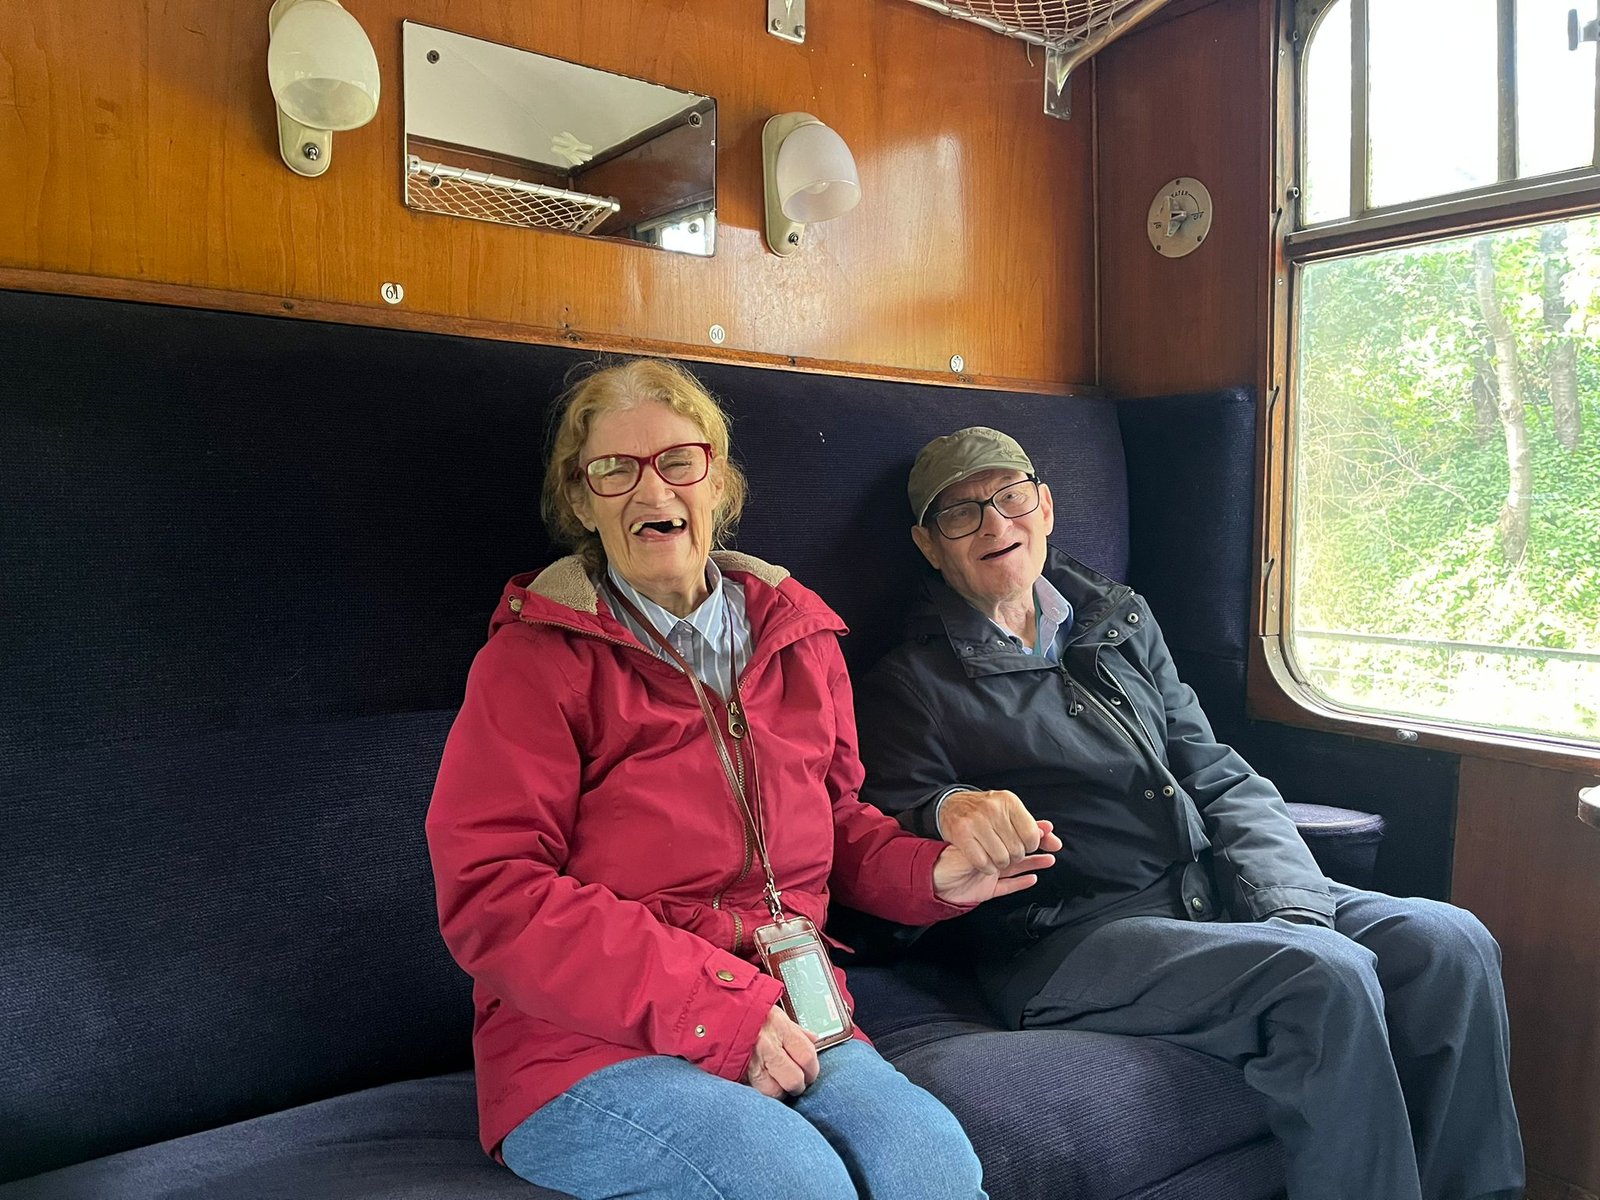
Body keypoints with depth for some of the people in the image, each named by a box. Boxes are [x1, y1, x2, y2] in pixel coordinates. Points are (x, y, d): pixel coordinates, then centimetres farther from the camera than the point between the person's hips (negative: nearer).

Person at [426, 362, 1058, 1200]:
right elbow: (490, 896, -13)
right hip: (587, 1049, -4)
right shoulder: (535, 657, -4)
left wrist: (930, 873, 1)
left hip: (788, 1027, 4)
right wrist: (715, 1009, -19)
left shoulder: (799, 637, 12)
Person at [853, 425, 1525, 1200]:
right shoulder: (910, 684, 3)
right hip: (1065, 939, -6)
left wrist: (1295, 908, -2)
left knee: (1451, 944, -12)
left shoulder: (1120, 621, 18)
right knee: (1326, 978, -27)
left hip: (1217, 891, 6)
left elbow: (1221, 781, 14)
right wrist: (949, 811, -30)